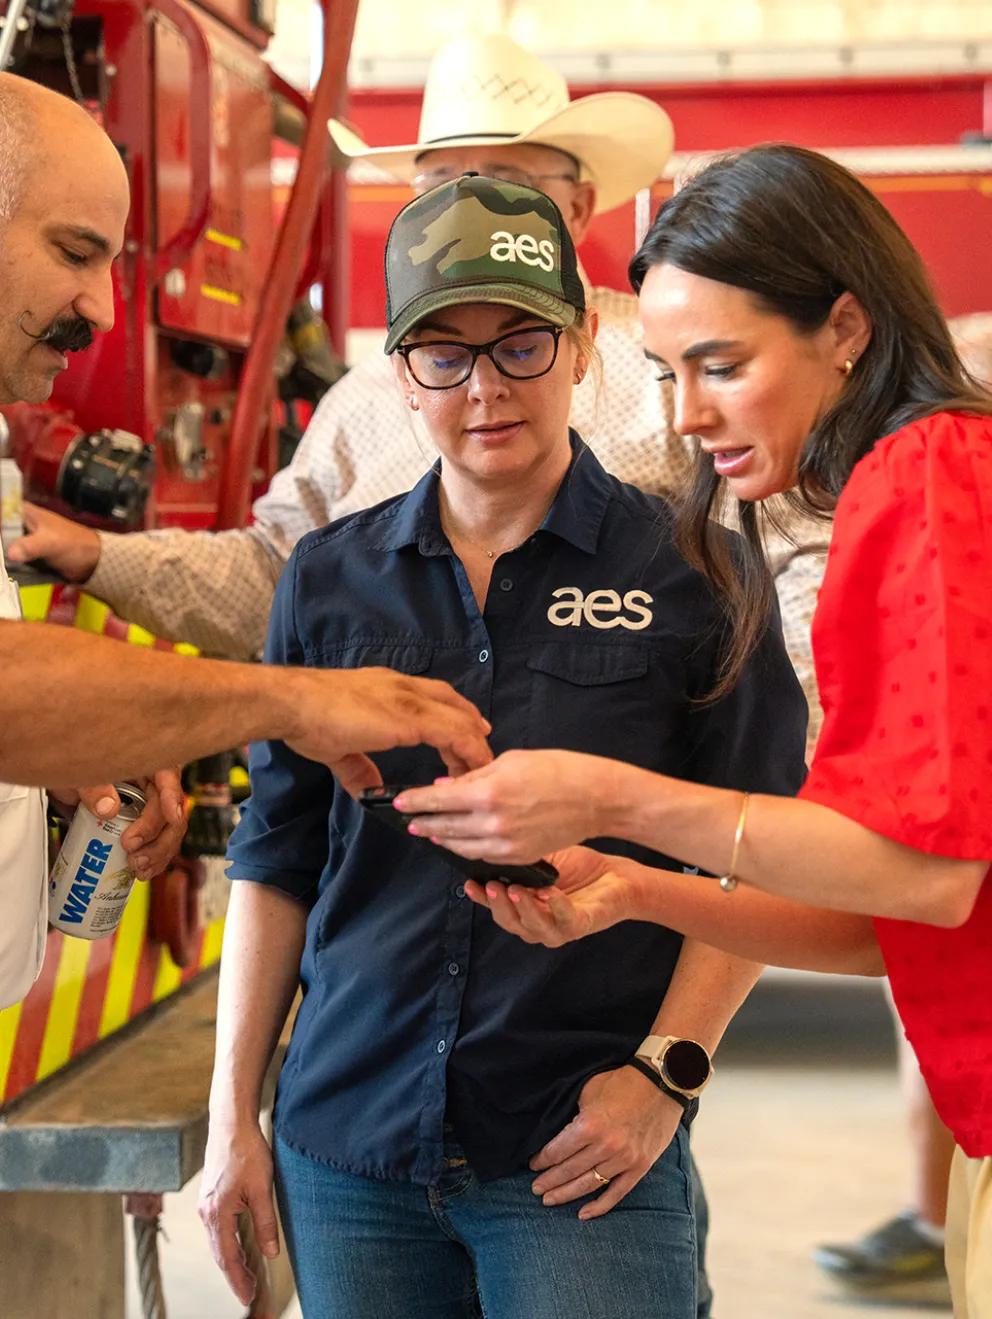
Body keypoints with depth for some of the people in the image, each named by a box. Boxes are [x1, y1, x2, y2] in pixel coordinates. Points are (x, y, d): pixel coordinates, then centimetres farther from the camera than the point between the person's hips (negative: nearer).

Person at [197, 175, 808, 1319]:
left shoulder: (689, 570, -2)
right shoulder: (329, 578, 7)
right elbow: (276, 857, 10)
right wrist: (232, 1115, 7)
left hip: (582, 1155, -3)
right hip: (346, 1149, 3)